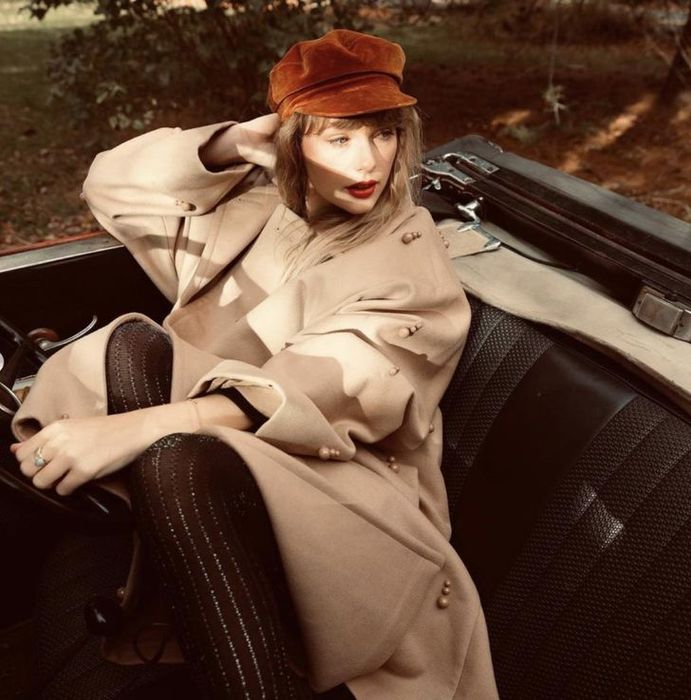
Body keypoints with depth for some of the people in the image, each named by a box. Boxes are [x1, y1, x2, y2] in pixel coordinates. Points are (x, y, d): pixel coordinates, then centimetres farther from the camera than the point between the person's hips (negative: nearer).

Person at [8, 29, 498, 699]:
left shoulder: (413, 263, -4)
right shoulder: (257, 205, 12)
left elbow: (330, 389, -22)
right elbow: (114, 185, 14)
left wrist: (140, 424, -34)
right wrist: (236, 142, -2)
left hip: (338, 488, -5)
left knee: (179, 462, -36)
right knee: (134, 345, -23)